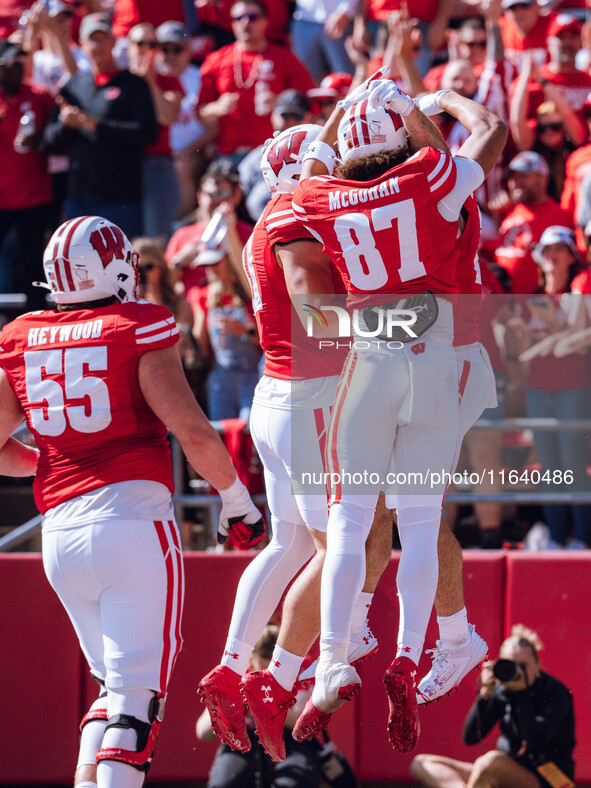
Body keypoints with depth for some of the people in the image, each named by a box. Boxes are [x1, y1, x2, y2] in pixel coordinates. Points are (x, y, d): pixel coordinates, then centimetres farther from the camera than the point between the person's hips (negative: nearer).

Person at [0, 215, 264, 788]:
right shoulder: (138, 331, -2)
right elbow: (193, 433, -9)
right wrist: (235, 496, 6)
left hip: (60, 535, 5)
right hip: (132, 520, -5)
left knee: (114, 686, 19)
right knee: (137, 694, -4)